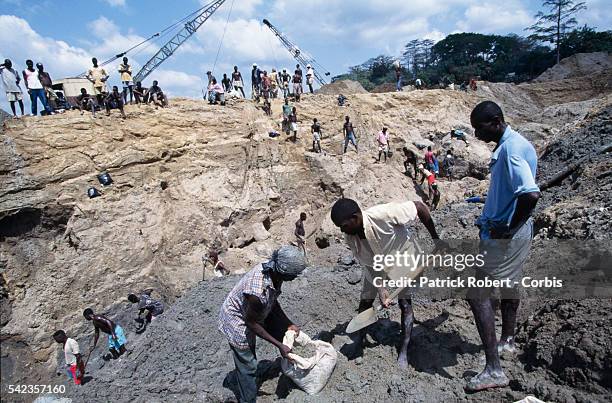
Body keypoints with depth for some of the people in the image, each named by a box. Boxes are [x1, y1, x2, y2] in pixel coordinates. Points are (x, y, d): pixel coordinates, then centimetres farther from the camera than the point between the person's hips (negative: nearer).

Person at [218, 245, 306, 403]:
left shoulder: (272, 269, -19)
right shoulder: (258, 292, -42)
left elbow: (273, 301, 0)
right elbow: (251, 323, -25)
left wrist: (289, 324, -3)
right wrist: (279, 345, -19)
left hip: (255, 312, 8)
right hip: (237, 322, -7)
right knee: (248, 366, 5)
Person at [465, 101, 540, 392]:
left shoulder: (510, 149, -23)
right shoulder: (511, 144, 9)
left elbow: (531, 194, -34)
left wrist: (510, 228, -23)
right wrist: (490, 201, 24)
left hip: (504, 235, -11)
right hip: (508, 231, 11)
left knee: (477, 293, -6)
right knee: (508, 285, 24)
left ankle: (493, 368, -1)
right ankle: (507, 341, 44)